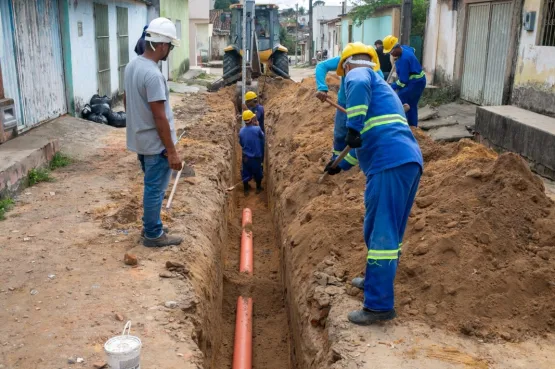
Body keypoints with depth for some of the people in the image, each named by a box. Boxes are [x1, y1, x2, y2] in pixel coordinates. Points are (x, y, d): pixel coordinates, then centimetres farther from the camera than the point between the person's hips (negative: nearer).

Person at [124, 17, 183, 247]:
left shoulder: (132, 66, 5)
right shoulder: (153, 75, -25)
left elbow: (126, 101, 17)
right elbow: (160, 117, -25)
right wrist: (172, 151, -20)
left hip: (140, 139, 9)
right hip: (156, 144, -9)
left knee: (152, 187, 21)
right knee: (155, 189, 4)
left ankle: (150, 226, 34)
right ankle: (153, 235, 17)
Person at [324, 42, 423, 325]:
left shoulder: (357, 75, 9)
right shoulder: (380, 87, 35)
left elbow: (358, 86, -20)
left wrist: (353, 127, -22)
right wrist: (342, 165, 51)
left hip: (390, 164, -9)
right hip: (409, 161, 9)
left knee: (381, 234, -6)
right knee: (389, 231, 20)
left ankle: (379, 305, -1)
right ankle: (376, 281, 36)